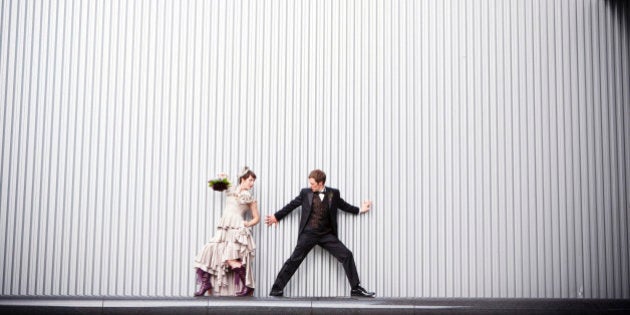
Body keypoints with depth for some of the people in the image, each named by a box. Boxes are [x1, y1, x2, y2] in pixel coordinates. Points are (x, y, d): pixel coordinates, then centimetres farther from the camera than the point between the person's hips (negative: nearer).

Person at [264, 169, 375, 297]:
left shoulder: (333, 193, 3)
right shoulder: (305, 193, 2)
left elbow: (344, 205, 19)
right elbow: (291, 205, 12)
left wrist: (359, 210, 15)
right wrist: (276, 216, 18)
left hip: (327, 235, 1)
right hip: (308, 234, -1)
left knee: (347, 255, -6)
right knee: (294, 260, -6)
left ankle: (356, 288, 2)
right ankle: (276, 289, 2)